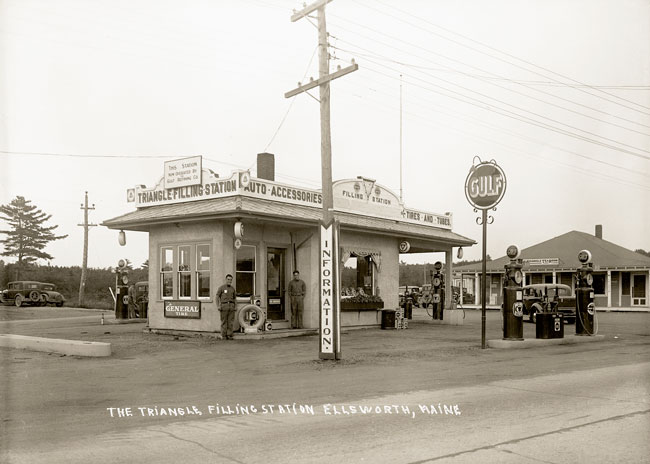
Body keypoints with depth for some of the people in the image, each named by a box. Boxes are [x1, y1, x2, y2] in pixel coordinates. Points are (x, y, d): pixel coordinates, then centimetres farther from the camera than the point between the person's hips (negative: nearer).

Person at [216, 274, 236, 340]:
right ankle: (224, 336, 2)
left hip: (231, 305, 4)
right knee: (224, 321, -2)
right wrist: (218, 306, -10)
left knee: (230, 321, -1)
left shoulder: (232, 288, 13)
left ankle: (229, 335, 2)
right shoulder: (221, 287, 1)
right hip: (224, 305, -4)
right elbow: (217, 297, 0)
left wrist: (235, 306, 9)